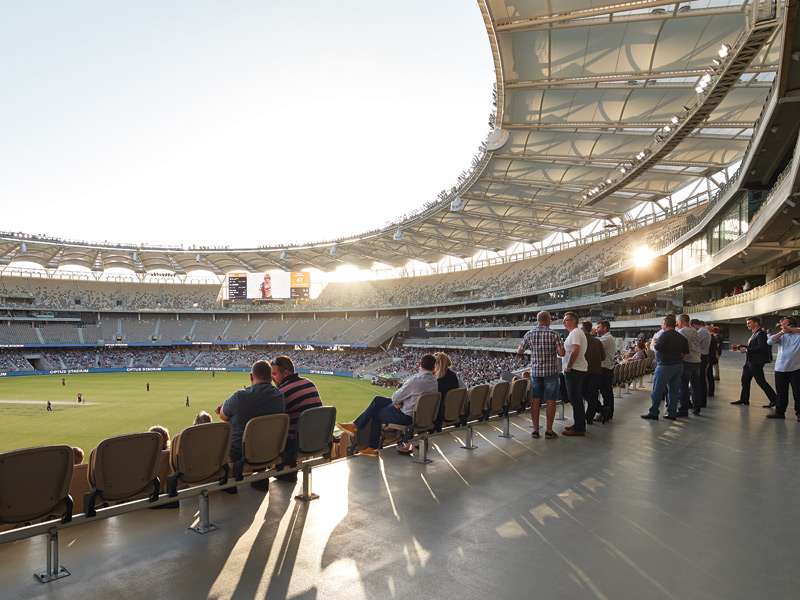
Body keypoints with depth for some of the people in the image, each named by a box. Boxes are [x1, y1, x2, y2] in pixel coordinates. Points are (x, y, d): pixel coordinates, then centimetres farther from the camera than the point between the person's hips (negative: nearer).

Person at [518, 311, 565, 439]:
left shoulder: (529, 334, 0)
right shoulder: (554, 334, -7)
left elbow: (520, 351, 4)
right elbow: (561, 353, -13)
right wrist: (562, 345, 8)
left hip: (535, 371, 3)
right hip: (551, 371, -2)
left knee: (535, 400, 7)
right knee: (550, 401, 4)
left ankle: (535, 430, 9)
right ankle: (548, 430, 6)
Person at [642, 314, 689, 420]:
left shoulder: (665, 334, -12)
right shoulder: (681, 337, 10)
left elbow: (657, 348, -19)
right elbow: (686, 353, 10)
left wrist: (655, 343, 2)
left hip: (665, 366, -7)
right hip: (678, 366, 7)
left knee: (657, 390, -2)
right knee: (674, 390, 10)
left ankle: (653, 413, 1)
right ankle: (672, 413, 14)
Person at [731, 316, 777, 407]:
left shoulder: (760, 333, -14)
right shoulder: (753, 334, 16)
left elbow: (761, 347, -25)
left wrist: (747, 350, -22)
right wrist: (740, 346, 12)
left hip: (756, 362, -10)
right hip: (749, 362, 10)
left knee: (761, 382, -4)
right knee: (745, 380, 12)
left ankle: (774, 399, 6)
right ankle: (744, 399, 20)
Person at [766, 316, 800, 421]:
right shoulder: (781, 335, 13)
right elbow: (770, 341, -1)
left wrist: (789, 328, -17)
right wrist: (782, 332, -7)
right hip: (780, 369, 4)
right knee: (781, 393, 9)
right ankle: (779, 412, 16)